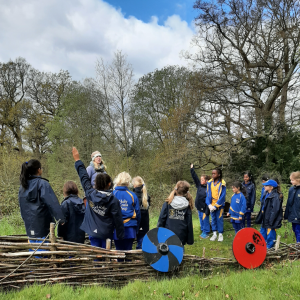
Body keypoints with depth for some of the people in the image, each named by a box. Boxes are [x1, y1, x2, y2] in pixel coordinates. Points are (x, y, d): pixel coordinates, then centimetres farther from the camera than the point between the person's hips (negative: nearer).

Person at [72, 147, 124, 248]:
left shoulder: (90, 193, -6)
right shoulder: (113, 201, -14)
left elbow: (84, 177, 5)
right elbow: (118, 220, -9)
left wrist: (77, 159, 16)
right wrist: (120, 236, 4)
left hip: (92, 231, 2)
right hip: (106, 233, -2)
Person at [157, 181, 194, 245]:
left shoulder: (168, 203, -4)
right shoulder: (187, 205, -1)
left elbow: (161, 219, -3)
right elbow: (189, 224, 1)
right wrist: (190, 239, 9)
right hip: (181, 238, 1)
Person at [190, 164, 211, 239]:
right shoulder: (199, 185, 2)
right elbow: (195, 177, 5)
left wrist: (206, 212, -22)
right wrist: (192, 169, -1)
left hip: (204, 208, -7)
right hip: (199, 207, 7)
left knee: (205, 220, 5)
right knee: (201, 220, 17)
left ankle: (206, 233, 18)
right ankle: (203, 231, 31)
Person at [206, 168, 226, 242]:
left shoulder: (222, 184, -12)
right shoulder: (209, 182, 0)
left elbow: (222, 196, -13)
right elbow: (208, 194, 2)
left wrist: (216, 206, -16)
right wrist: (209, 204, -8)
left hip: (219, 205, -4)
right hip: (211, 205, 4)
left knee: (219, 219, 4)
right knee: (213, 219, 11)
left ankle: (220, 234, 18)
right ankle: (214, 234, 22)